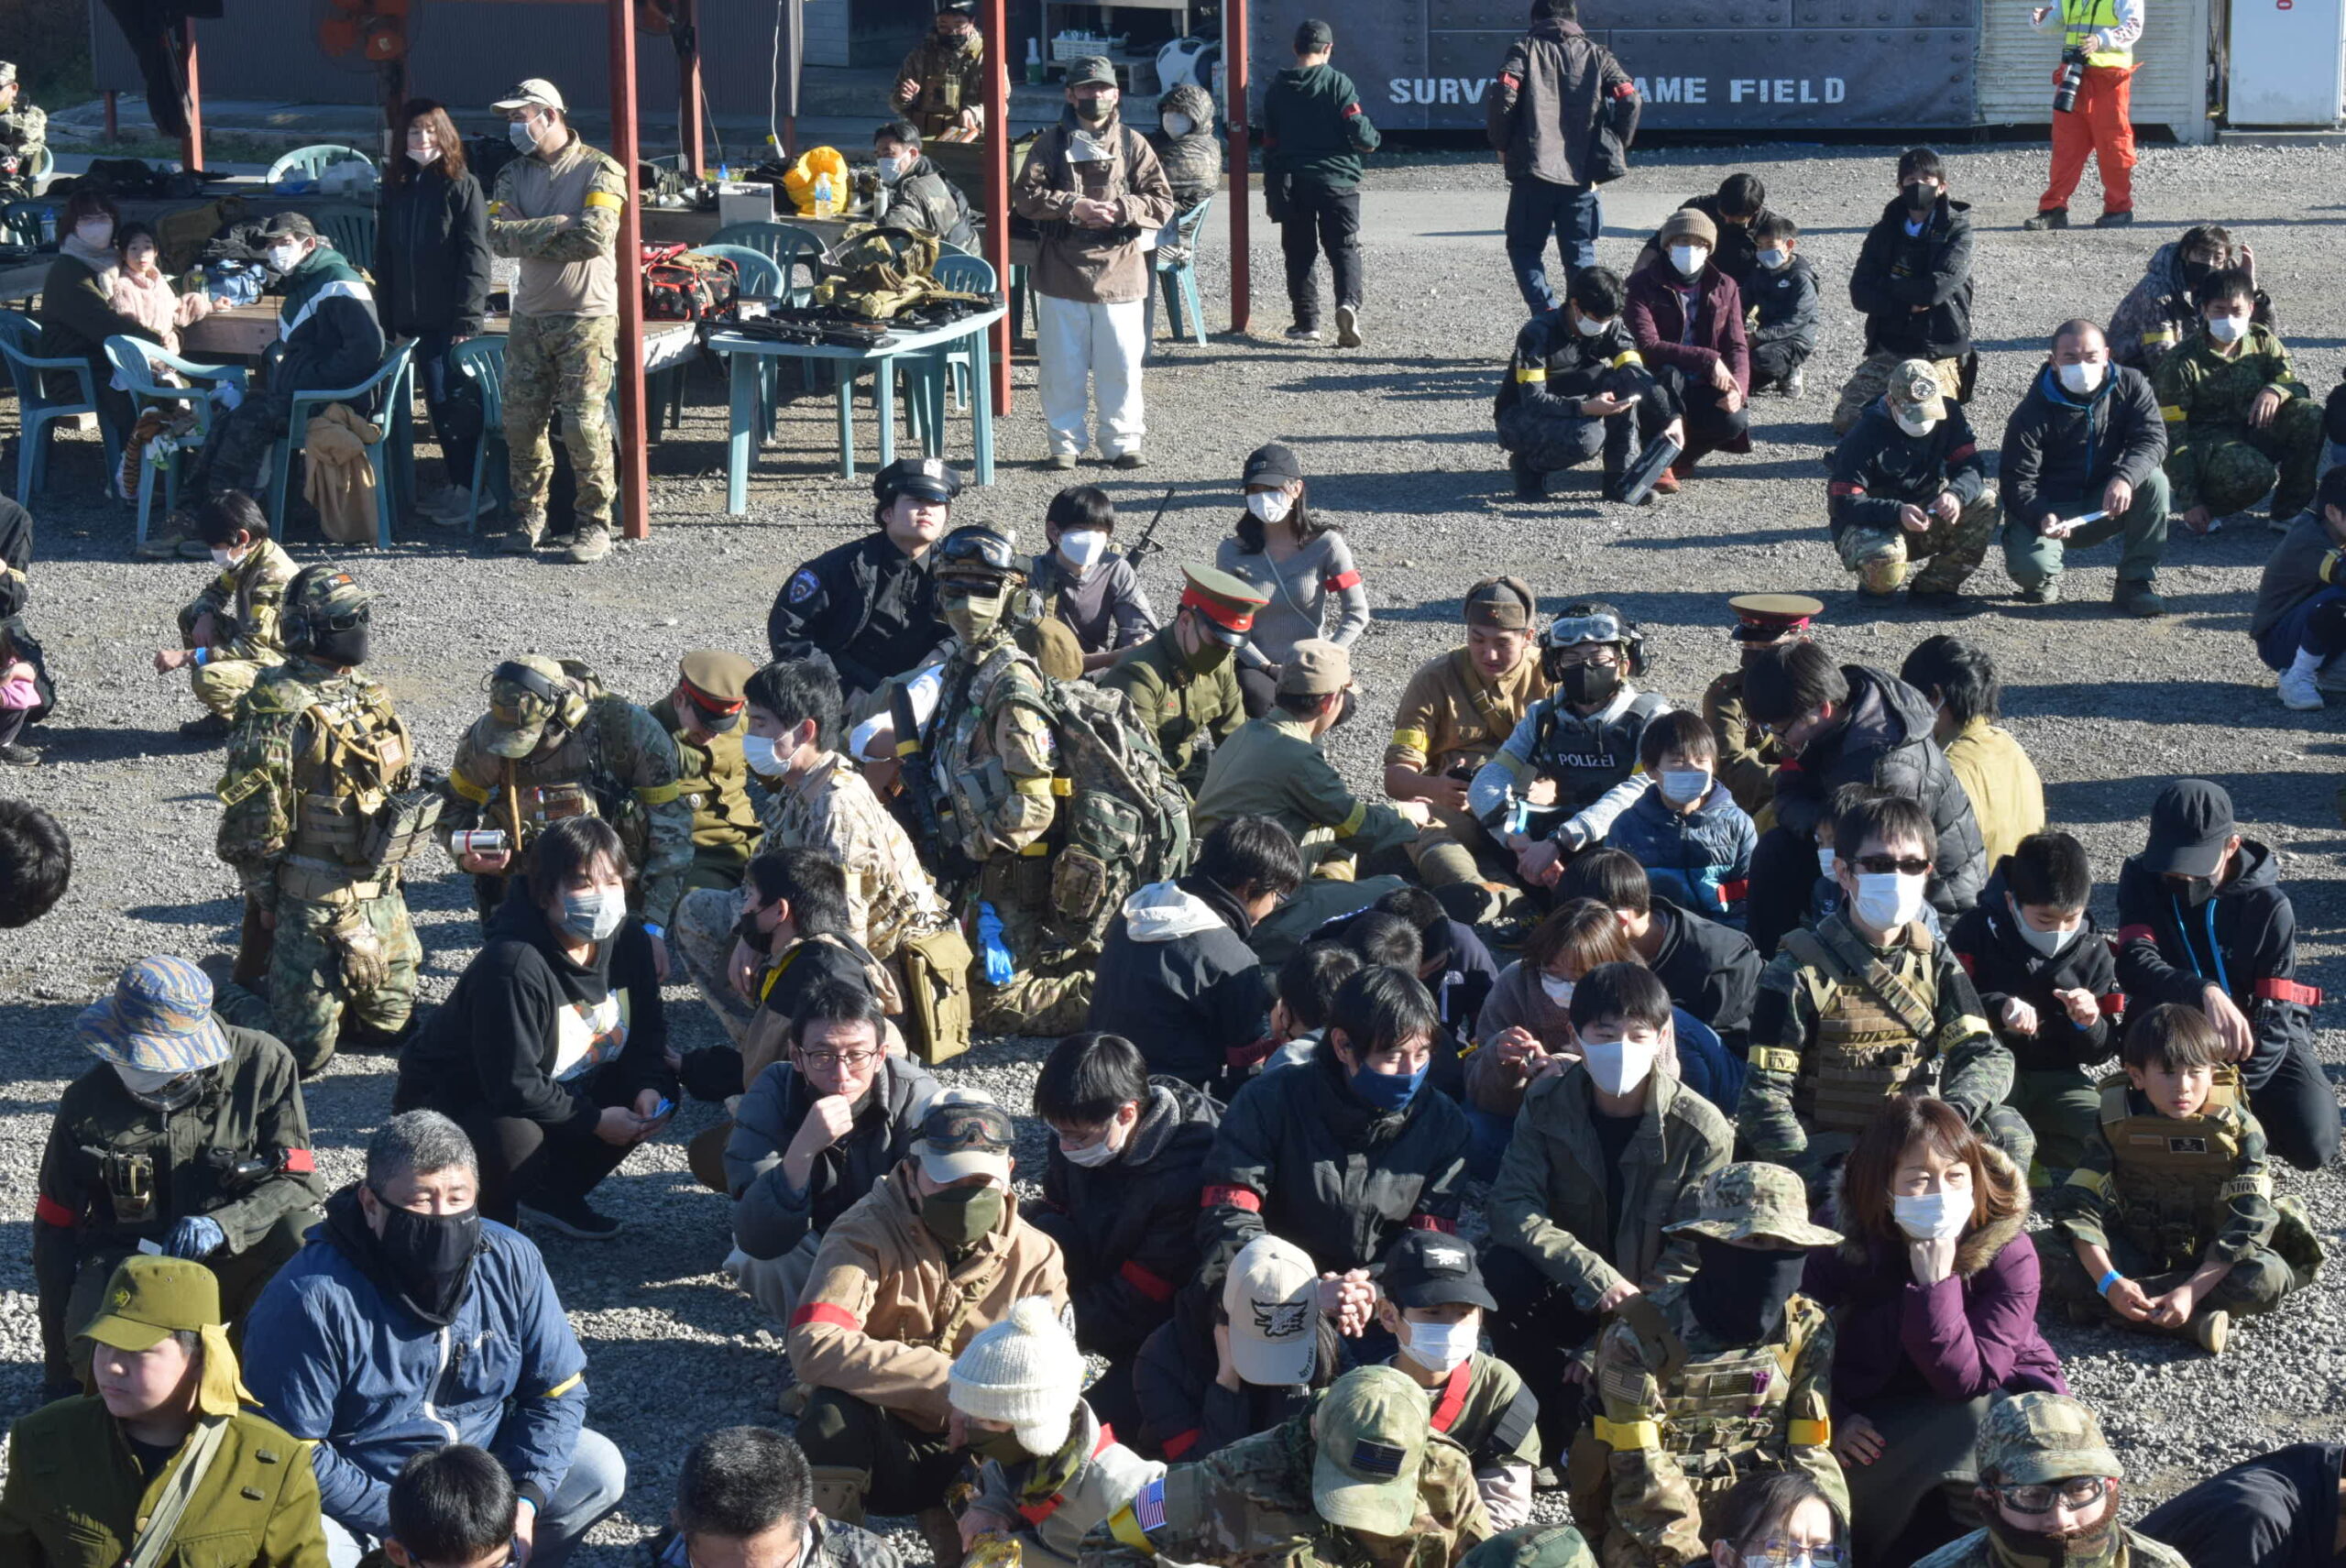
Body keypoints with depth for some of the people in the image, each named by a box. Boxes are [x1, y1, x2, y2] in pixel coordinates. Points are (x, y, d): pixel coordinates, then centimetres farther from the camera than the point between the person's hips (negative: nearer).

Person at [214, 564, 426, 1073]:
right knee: (304, 1051, -2)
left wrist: (396, 874, 17)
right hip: (315, 901, -7)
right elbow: (250, 816, -15)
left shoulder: (369, 694, 8)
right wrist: (265, 901, -12)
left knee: (392, 1026, 15)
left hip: (383, 894, 7)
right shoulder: (279, 709, -16)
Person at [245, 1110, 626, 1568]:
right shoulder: (313, 1298, -25)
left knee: (601, 1470, -6)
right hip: (357, 1497, -5)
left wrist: (525, 1499, -15)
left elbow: (557, 1388, 0)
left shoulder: (512, 1261, -9)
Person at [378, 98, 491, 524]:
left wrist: (467, 317, -16)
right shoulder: (396, 188, 12)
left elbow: (475, 256, -10)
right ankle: (453, 485, 17)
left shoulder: (463, 186, -5)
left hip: (451, 317, -6)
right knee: (437, 401, 10)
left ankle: (468, 488, 2)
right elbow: (384, 257, 15)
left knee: (455, 402, -5)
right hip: (414, 318, 6)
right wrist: (388, 319, 10)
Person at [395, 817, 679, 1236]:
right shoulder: (514, 965, -31)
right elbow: (512, 1086, -30)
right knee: (514, 1142, -39)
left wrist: (649, 1087, -16)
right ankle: (485, 1214, -3)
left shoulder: (629, 941, -7)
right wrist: (594, 1121, -25)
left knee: (661, 1084, -7)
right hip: (453, 1101, -8)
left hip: (566, 1091, 8)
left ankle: (553, 1190, 10)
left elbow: (648, 1030, 5)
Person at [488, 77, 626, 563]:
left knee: (584, 423, -8)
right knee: (520, 419, 5)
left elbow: (595, 237, -21)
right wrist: (554, 227, -16)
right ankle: (528, 517, 18)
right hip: (529, 317, 5)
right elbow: (496, 234, -5)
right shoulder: (514, 174, 10)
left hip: (587, 318, -5)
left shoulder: (599, 170, -6)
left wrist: (527, 240, -10)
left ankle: (595, 522, 2)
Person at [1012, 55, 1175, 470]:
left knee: (1121, 365, 1)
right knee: (1060, 366, 4)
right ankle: (1066, 441, 15)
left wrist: (1120, 210, -13)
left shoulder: (1132, 144, 7)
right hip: (1062, 271, 0)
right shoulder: (1052, 143, 5)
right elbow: (1025, 197, -4)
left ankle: (1122, 440, 13)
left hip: (1120, 270, 0)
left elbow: (1162, 203, 3)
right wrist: (1072, 206, -17)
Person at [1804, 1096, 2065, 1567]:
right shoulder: (1844, 1243, -15)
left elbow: (1967, 1382, -26)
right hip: (1879, 1418, 2)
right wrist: (1835, 1421, -25)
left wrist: (1936, 1283, -36)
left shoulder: (2008, 1254, -22)